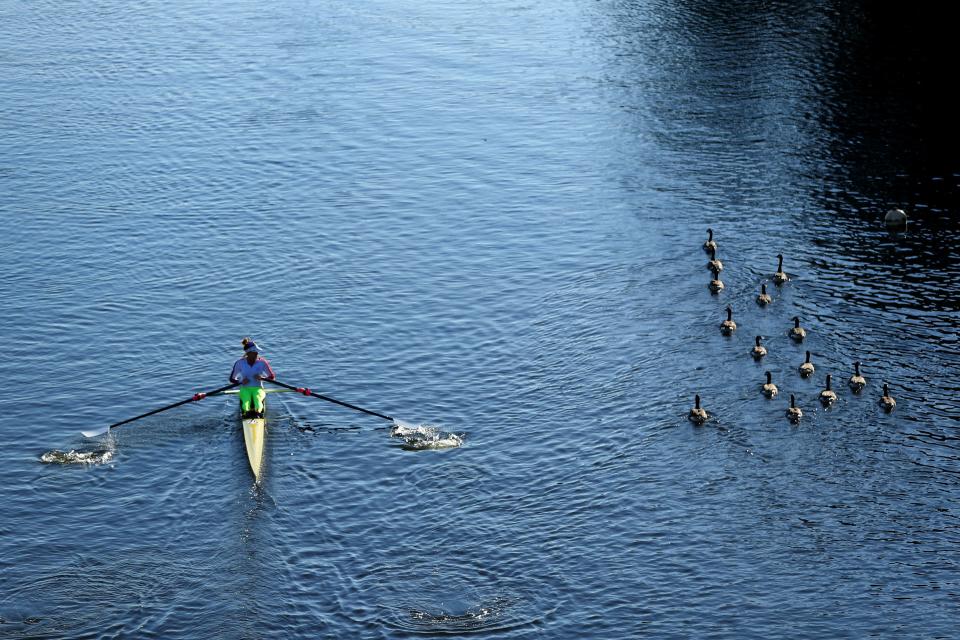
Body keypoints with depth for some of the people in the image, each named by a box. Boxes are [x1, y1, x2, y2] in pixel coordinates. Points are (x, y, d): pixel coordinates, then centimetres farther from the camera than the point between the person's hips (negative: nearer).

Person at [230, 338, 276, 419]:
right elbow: (232, 379, 10)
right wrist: (241, 382, -11)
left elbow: (272, 377, 7)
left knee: (257, 397, -35)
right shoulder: (240, 363, 2)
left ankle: (257, 412, -55)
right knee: (246, 399, -35)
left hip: (258, 388, 0)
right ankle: (247, 412, -54)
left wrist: (262, 378, -12)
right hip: (245, 389, 0)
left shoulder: (262, 362, 1)